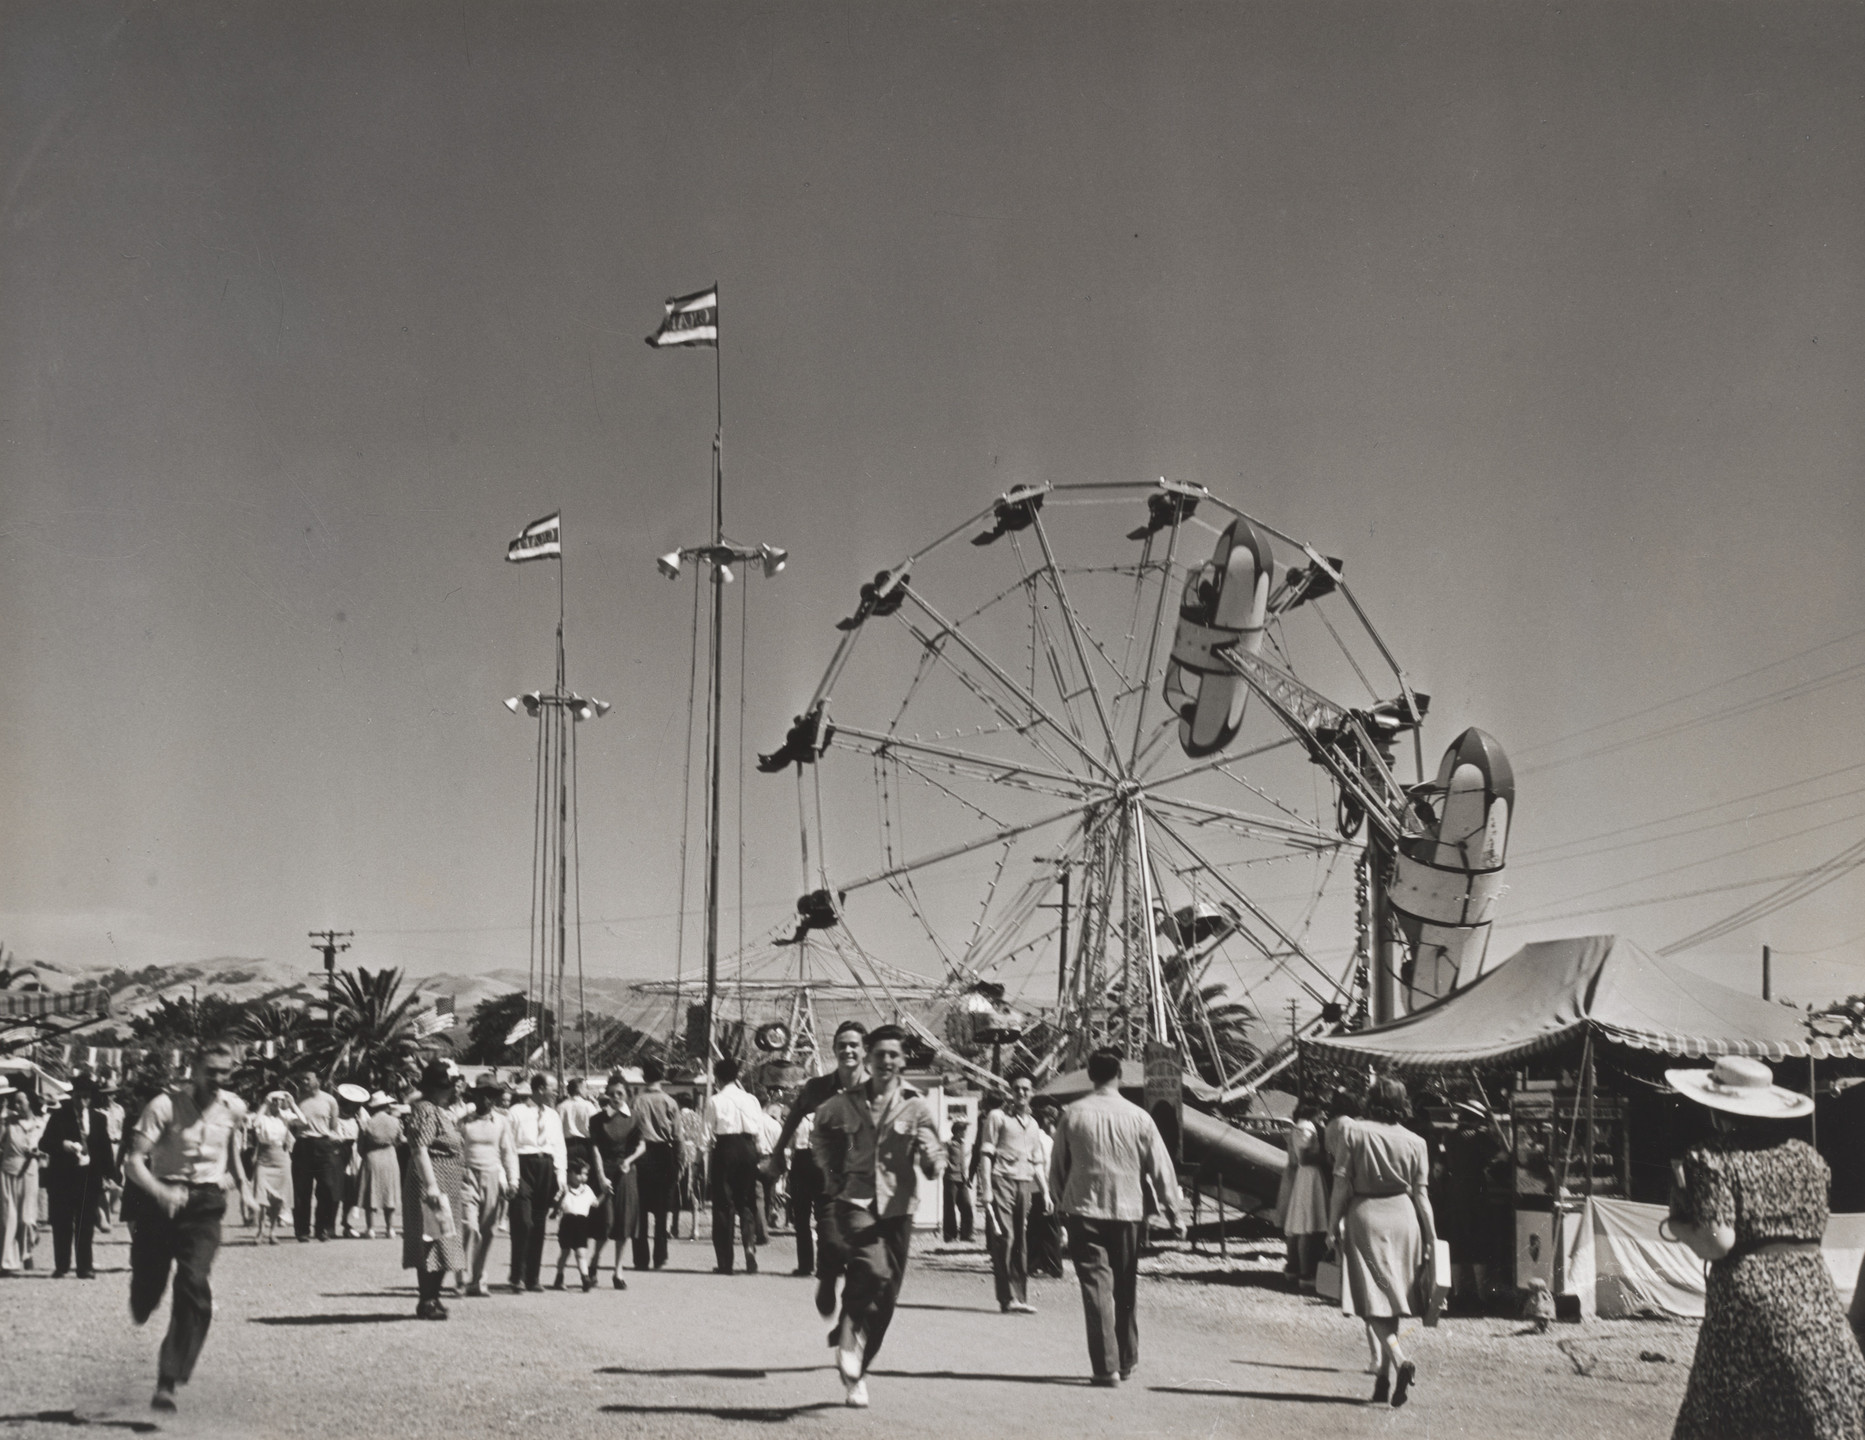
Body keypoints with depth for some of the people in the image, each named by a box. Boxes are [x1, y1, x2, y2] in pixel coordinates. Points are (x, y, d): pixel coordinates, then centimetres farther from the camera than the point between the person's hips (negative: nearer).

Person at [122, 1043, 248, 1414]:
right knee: (147, 1287, 1)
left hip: (205, 1206, 2)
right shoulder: (165, 1105, -11)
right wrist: (161, 1193, -33)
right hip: (162, 1201, -2)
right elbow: (133, 1162, -18)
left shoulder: (234, 1108, 4)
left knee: (194, 1286, -17)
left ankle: (168, 1383, -15)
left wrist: (242, 1184, 23)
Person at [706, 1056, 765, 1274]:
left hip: (725, 1148, -3)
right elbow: (759, 1127, 5)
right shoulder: (750, 1100, 6)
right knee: (747, 1202, 12)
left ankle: (724, 1262, 2)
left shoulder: (715, 1101, -4)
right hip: (748, 1148, 3)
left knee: (723, 1203, 3)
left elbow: (708, 1131, -4)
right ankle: (750, 1247, -7)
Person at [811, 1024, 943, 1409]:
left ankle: (856, 1369, 23)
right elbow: (820, 1135, 23)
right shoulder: (846, 1103, 3)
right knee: (874, 1270, -28)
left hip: (897, 1207, 1)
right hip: (855, 1202, -1)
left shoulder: (916, 1106, -1)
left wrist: (932, 1160, -27)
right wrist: (831, 1173, 11)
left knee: (886, 1295, 7)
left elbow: (933, 1165, -3)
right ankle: (850, 1340, -14)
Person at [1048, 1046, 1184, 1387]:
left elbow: (1057, 1168, 6)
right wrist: (1174, 1215, 9)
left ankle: (1106, 1367, -10)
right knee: (1126, 1289, 15)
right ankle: (1127, 1362, 25)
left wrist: (1062, 1204, 20)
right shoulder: (1137, 1117, -3)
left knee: (1096, 1287, -2)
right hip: (1128, 1212, 1)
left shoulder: (1072, 1116, -2)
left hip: (1084, 1211, -1)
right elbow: (1161, 1169, 1)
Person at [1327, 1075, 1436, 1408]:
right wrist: (1431, 1239, 8)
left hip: (1364, 1216, -3)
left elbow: (1341, 1186, -5)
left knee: (1372, 1298, -2)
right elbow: (1421, 1194, 2)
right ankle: (1386, 1378, 13)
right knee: (1391, 1298, 12)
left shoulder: (1352, 1132, -4)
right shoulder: (1414, 1142, 1)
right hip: (1402, 1218, 3)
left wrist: (1333, 1226, 2)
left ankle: (1400, 1360, -24)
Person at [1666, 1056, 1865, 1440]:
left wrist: (1678, 1224, 2)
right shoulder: (1807, 1156, 9)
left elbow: (1718, 1243, -15)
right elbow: (1814, 1231, 11)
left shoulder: (1712, 1161, -7)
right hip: (1811, 1288, 4)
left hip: (1747, 1296, -4)